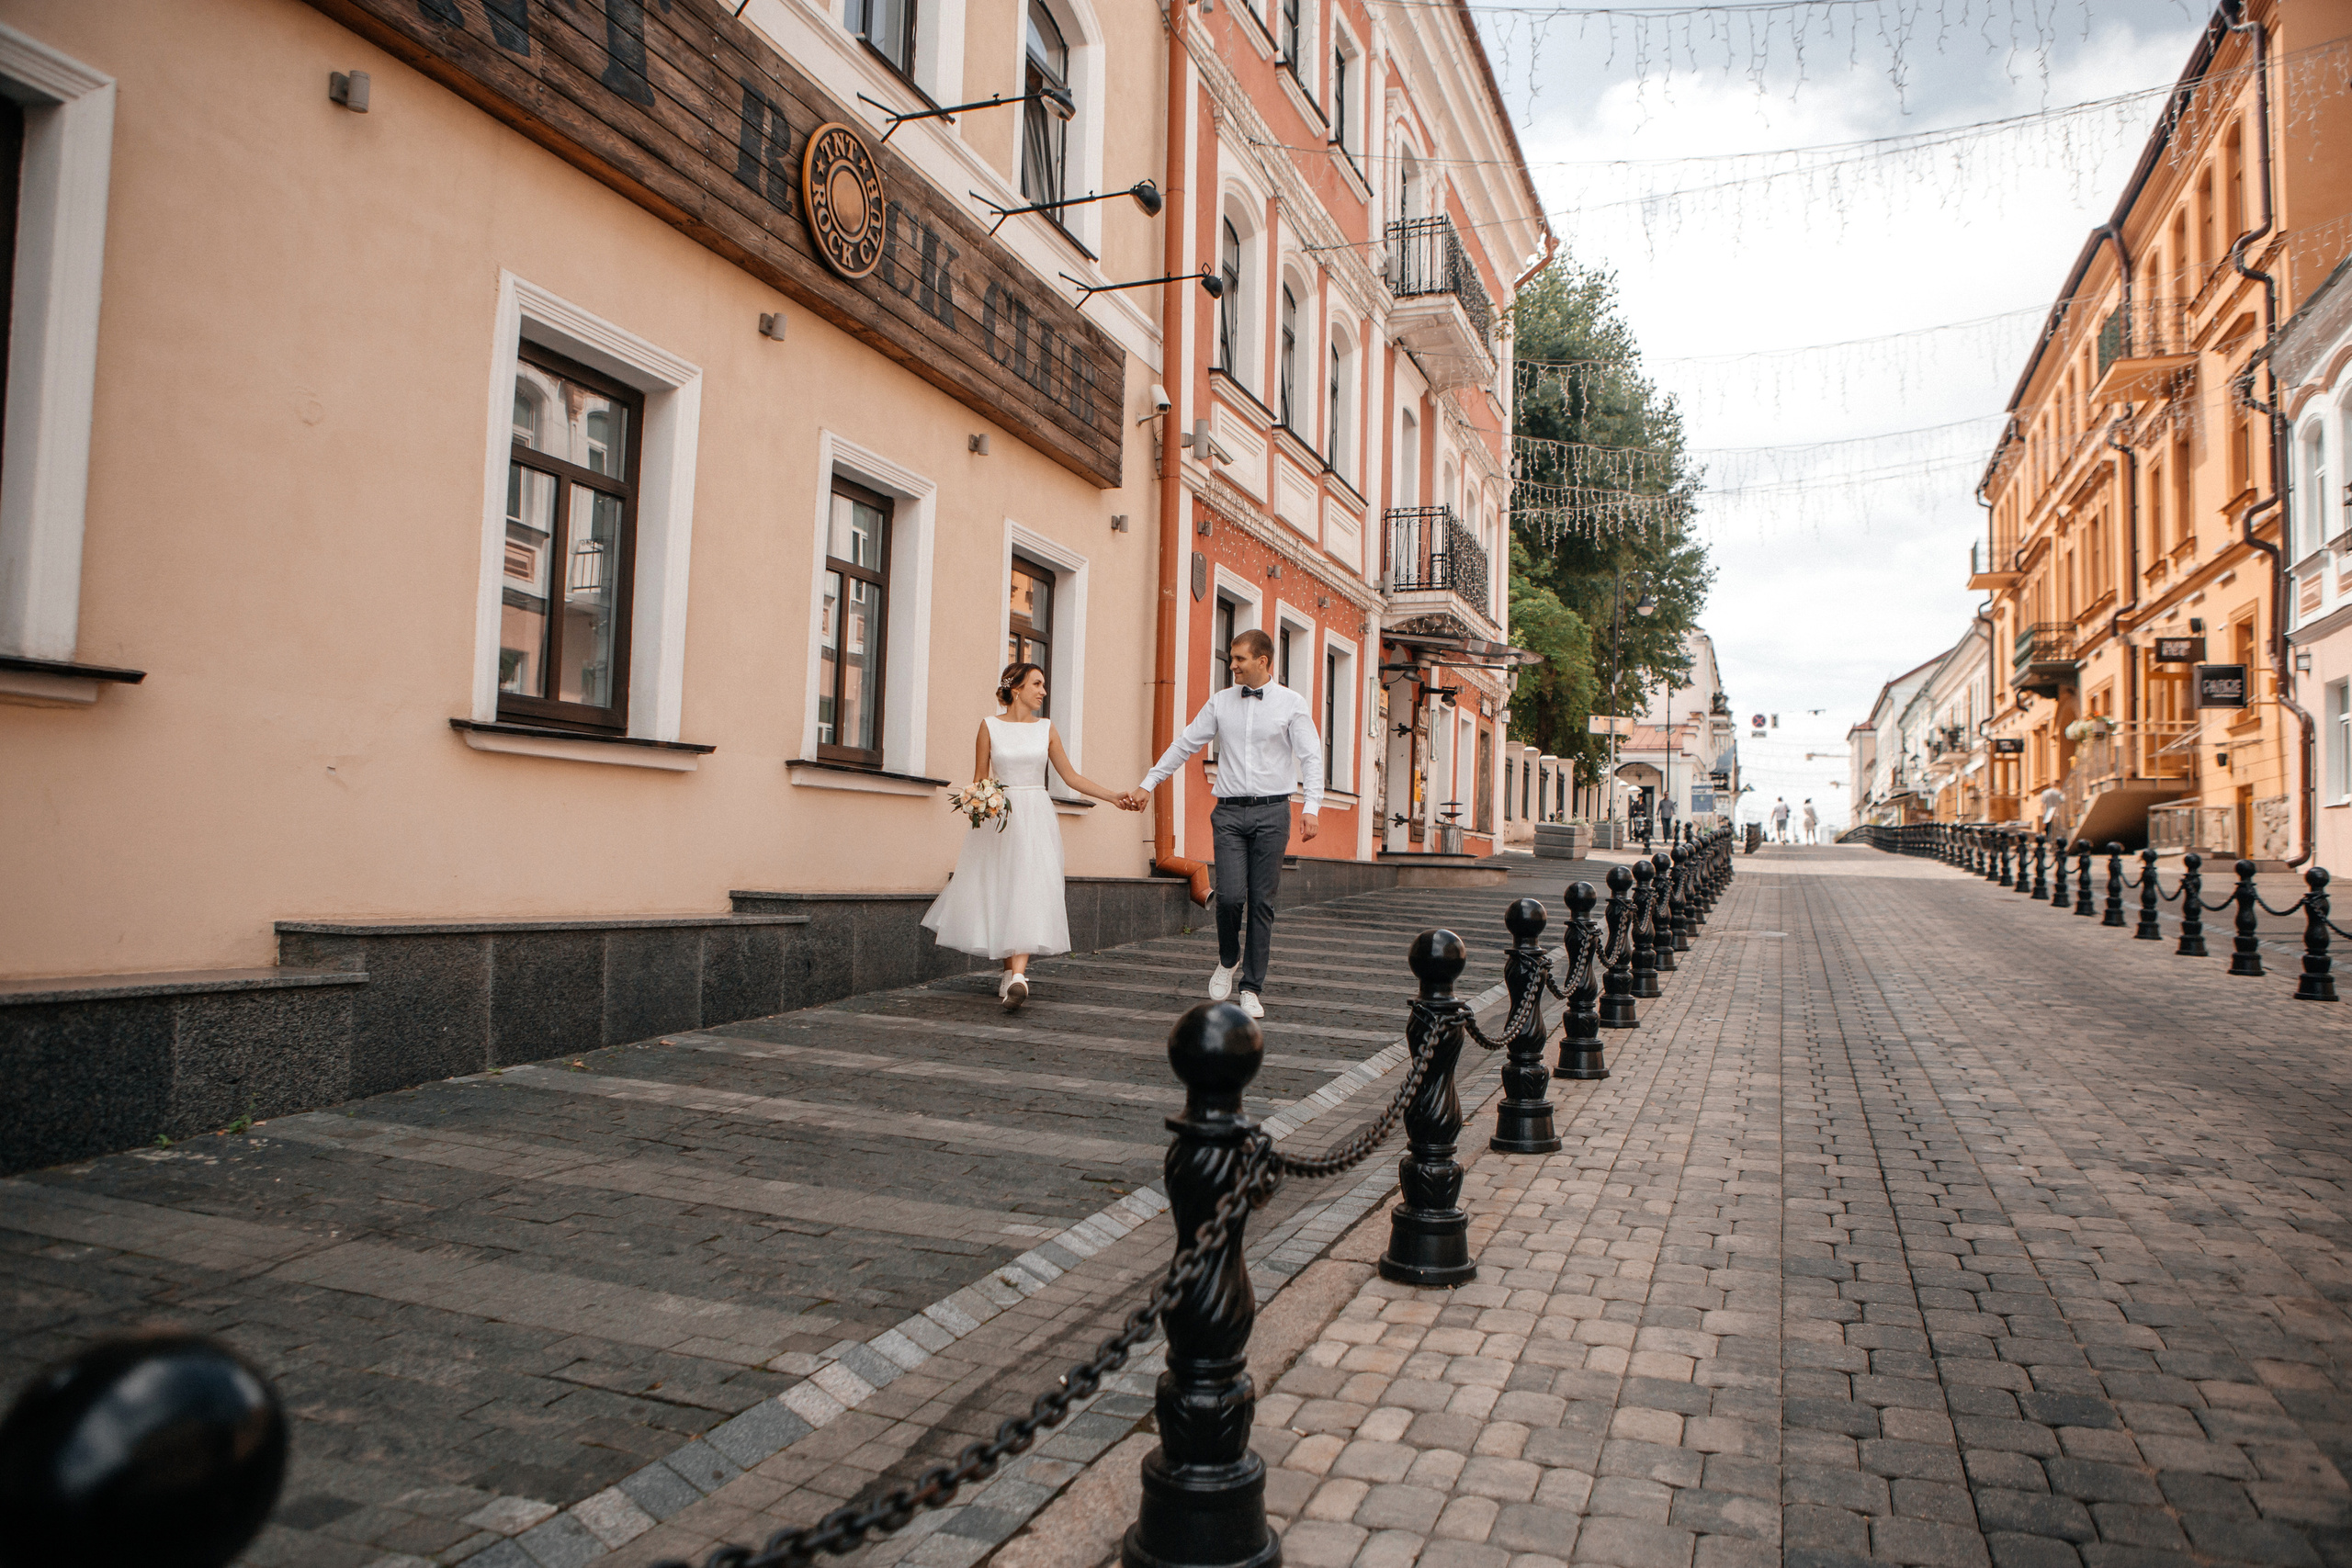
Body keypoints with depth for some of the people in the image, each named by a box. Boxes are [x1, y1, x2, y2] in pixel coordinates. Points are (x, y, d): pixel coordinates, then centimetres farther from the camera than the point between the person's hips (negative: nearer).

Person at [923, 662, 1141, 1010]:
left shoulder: (1046, 729, 9)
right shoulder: (990, 726, 4)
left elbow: (1071, 776, 11)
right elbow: (979, 779, 7)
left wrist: (1113, 797, 6)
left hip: (1035, 818, 0)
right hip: (998, 818, 0)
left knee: (1029, 892, -13)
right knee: (998, 894, 2)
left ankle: (1017, 976, -22)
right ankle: (1010, 971, 16)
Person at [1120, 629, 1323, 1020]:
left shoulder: (1291, 703, 3)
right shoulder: (1220, 702, 11)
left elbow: (1311, 756, -3)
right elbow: (1184, 745, 15)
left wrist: (1311, 806, -16)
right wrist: (1147, 785, 12)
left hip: (1271, 812, -1)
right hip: (1229, 812, 2)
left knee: (1262, 902, 1)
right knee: (1230, 895, -11)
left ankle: (1252, 988, 11)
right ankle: (1228, 959, 19)